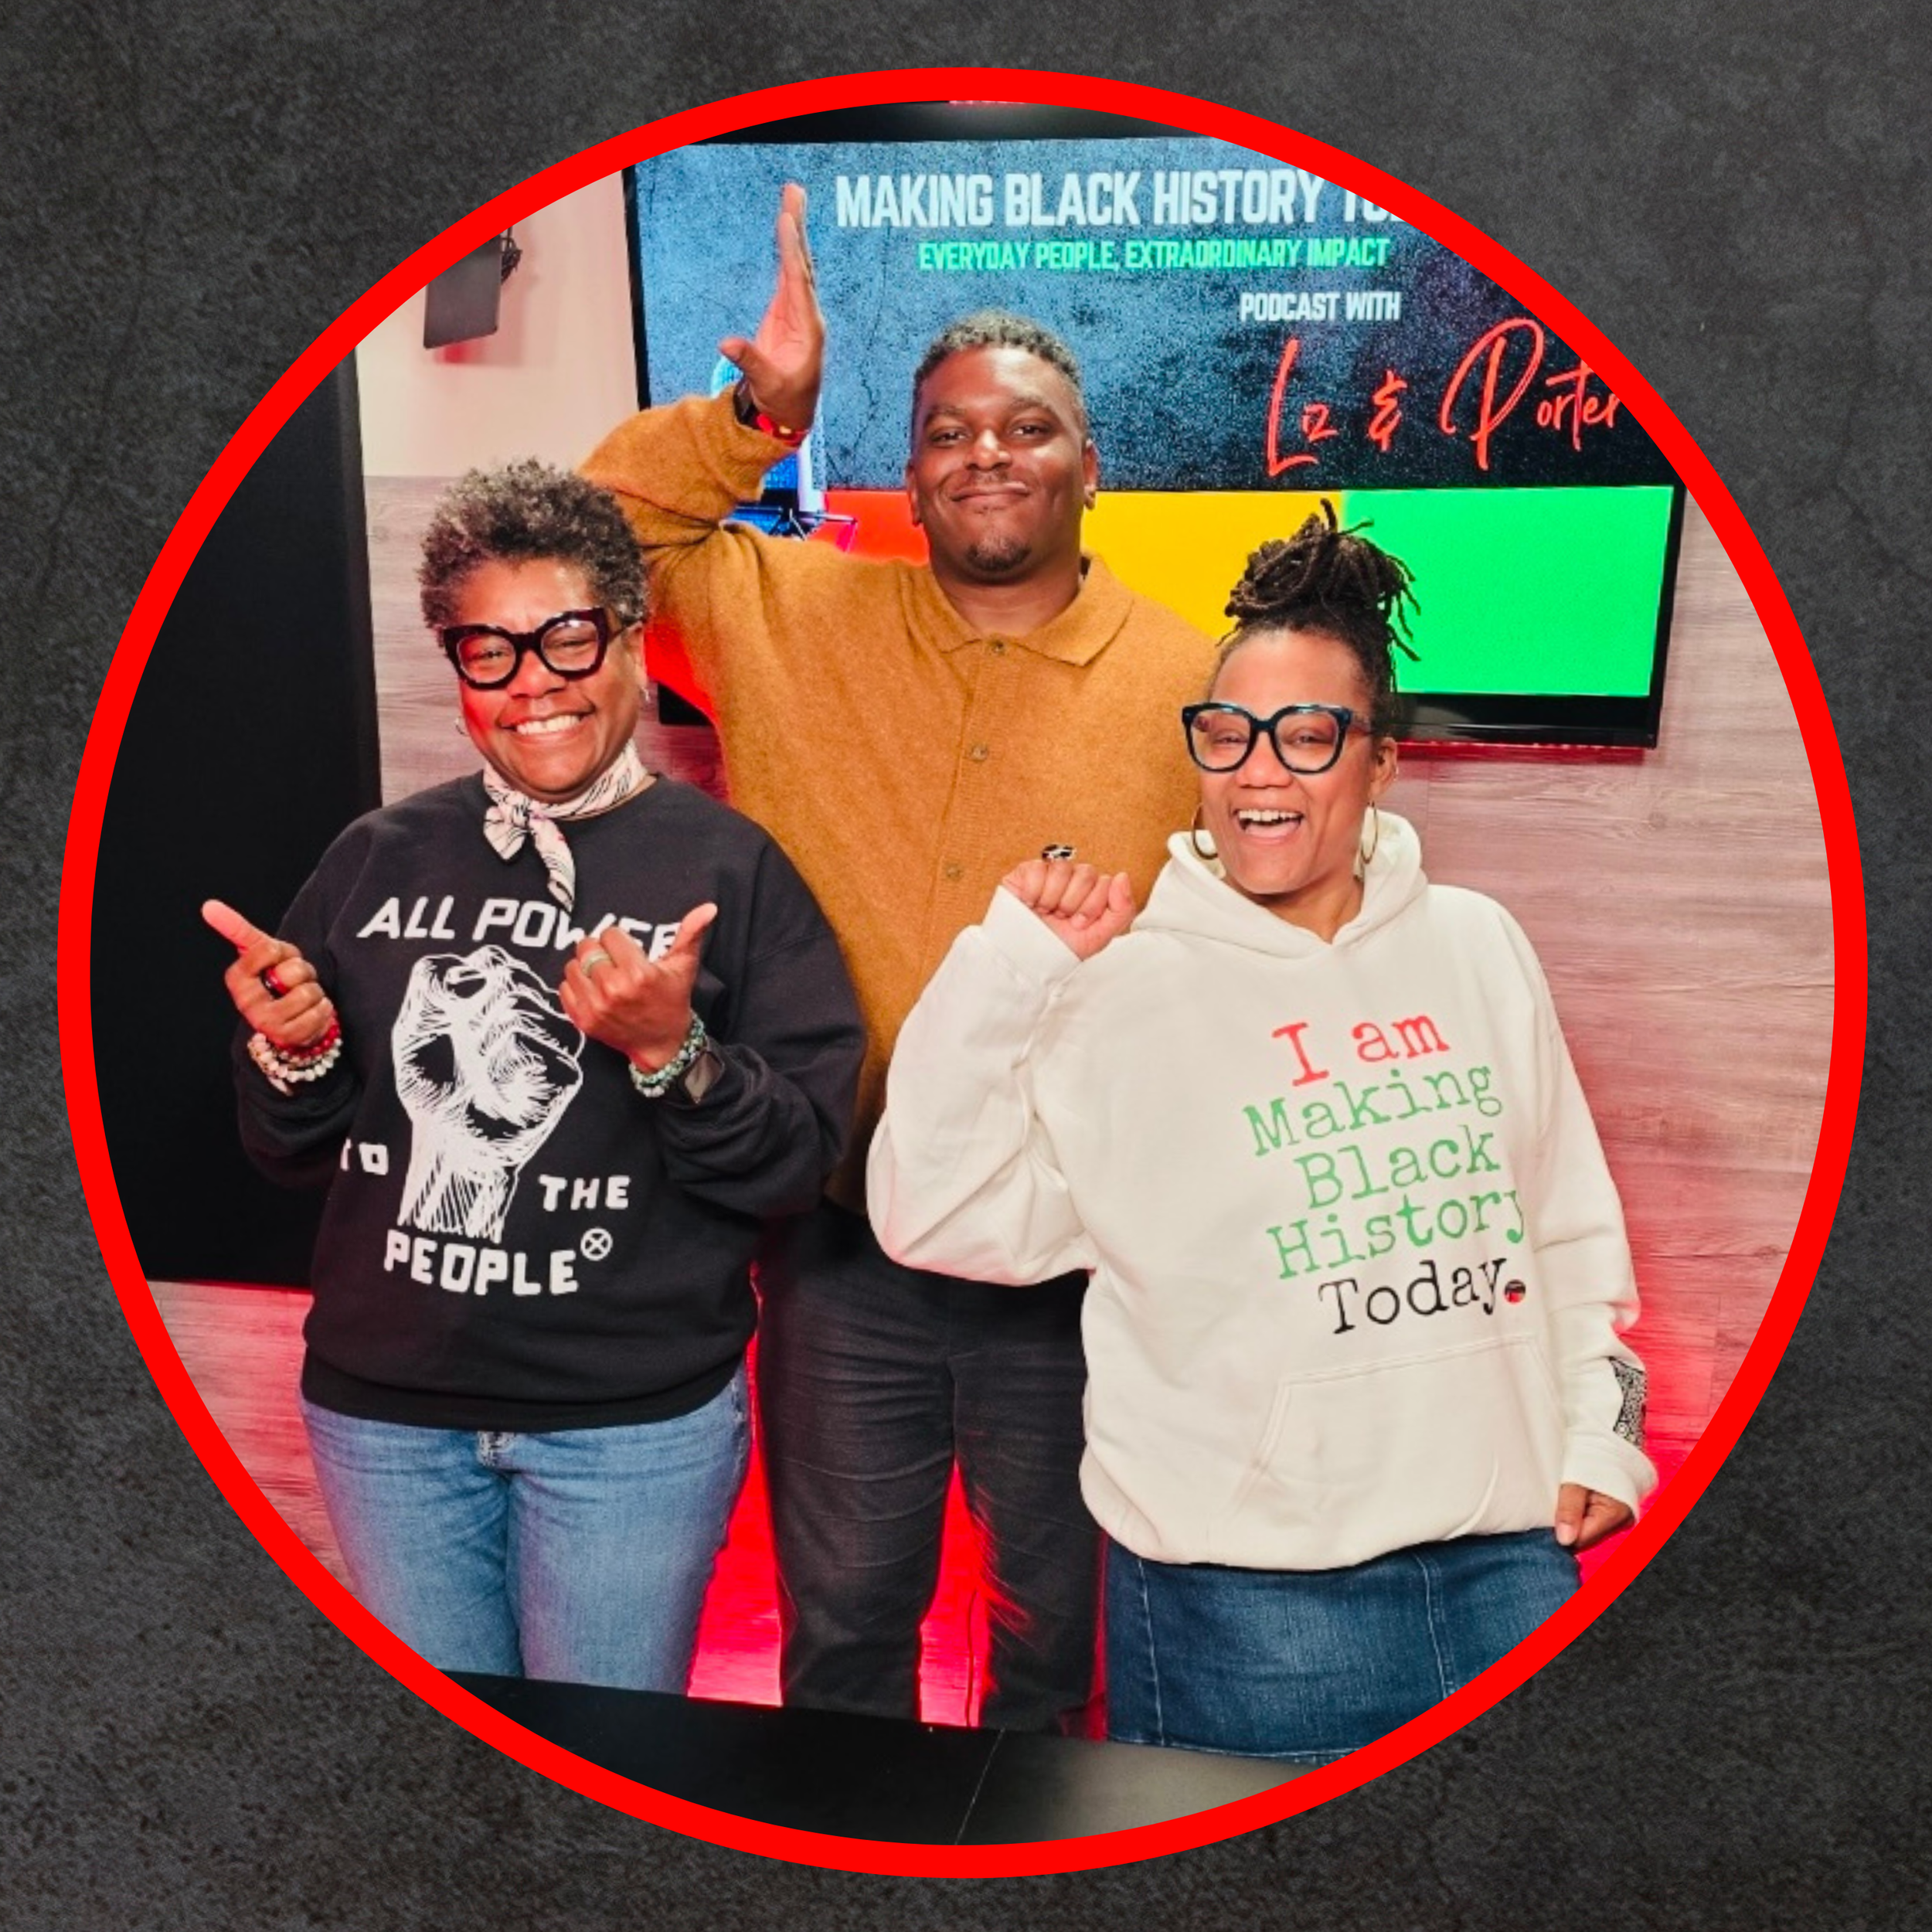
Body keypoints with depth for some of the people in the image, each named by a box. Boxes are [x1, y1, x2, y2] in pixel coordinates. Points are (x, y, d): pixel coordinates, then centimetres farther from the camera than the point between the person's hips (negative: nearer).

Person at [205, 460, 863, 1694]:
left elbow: (800, 1166, -9)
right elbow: (295, 1152, 10)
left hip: (634, 1422, -3)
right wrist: (292, 1057, -10)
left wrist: (672, 1054, -24)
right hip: (386, 1409, 4)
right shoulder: (380, 859, 2)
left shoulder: (730, 868, -8)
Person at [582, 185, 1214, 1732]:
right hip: (844, 1227, 1)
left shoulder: (1189, 679, -4)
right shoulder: (794, 614, 2)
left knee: (1057, 1617, 21)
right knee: (842, 1611, 21)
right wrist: (761, 412, -11)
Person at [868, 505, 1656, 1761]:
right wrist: (1008, 968, -20)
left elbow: (1573, 1220, 13)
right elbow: (935, 1216, -15)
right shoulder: (1126, 989, -7)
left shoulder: (1477, 947, 5)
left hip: (1514, 1550, 4)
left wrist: (1602, 1429, 8)